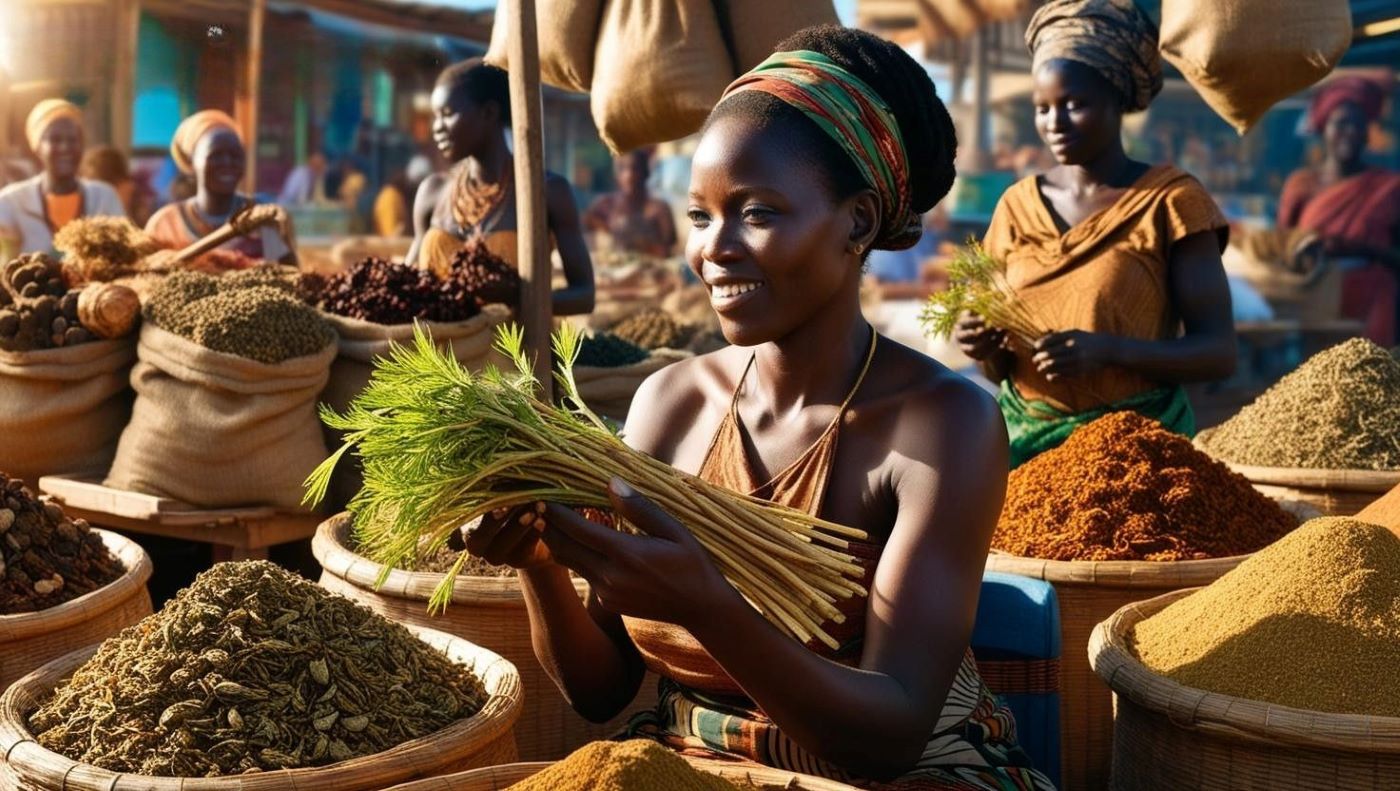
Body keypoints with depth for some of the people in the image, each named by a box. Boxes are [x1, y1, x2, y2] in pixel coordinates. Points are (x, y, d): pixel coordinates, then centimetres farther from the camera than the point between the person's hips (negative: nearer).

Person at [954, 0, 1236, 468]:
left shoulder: (1169, 202, -6)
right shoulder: (1017, 206, 7)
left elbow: (1219, 352, -10)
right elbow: (1002, 368, 11)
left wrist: (1108, 349, -23)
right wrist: (985, 347, -12)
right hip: (1024, 438, 4)